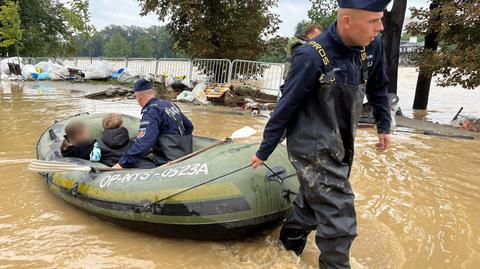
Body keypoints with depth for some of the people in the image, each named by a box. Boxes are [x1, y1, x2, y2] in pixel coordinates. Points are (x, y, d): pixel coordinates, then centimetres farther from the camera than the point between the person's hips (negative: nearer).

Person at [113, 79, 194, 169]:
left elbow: (144, 142, -26)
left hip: (170, 161, -9)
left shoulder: (151, 111, -14)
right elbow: (189, 127, 22)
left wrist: (122, 163, -23)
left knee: (131, 165, -16)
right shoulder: (170, 104, 11)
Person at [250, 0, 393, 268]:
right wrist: (264, 152, -6)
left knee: (314, 202, 21)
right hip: (314, 150, -7)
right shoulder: (312, 57, -22)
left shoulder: (372, 47, -3)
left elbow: (378, 88, 16)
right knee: (339, 221, -4)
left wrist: (384, 126, 19)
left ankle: (289, 241, 46)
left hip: (341, 148, 7)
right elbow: (286, 107, -14)